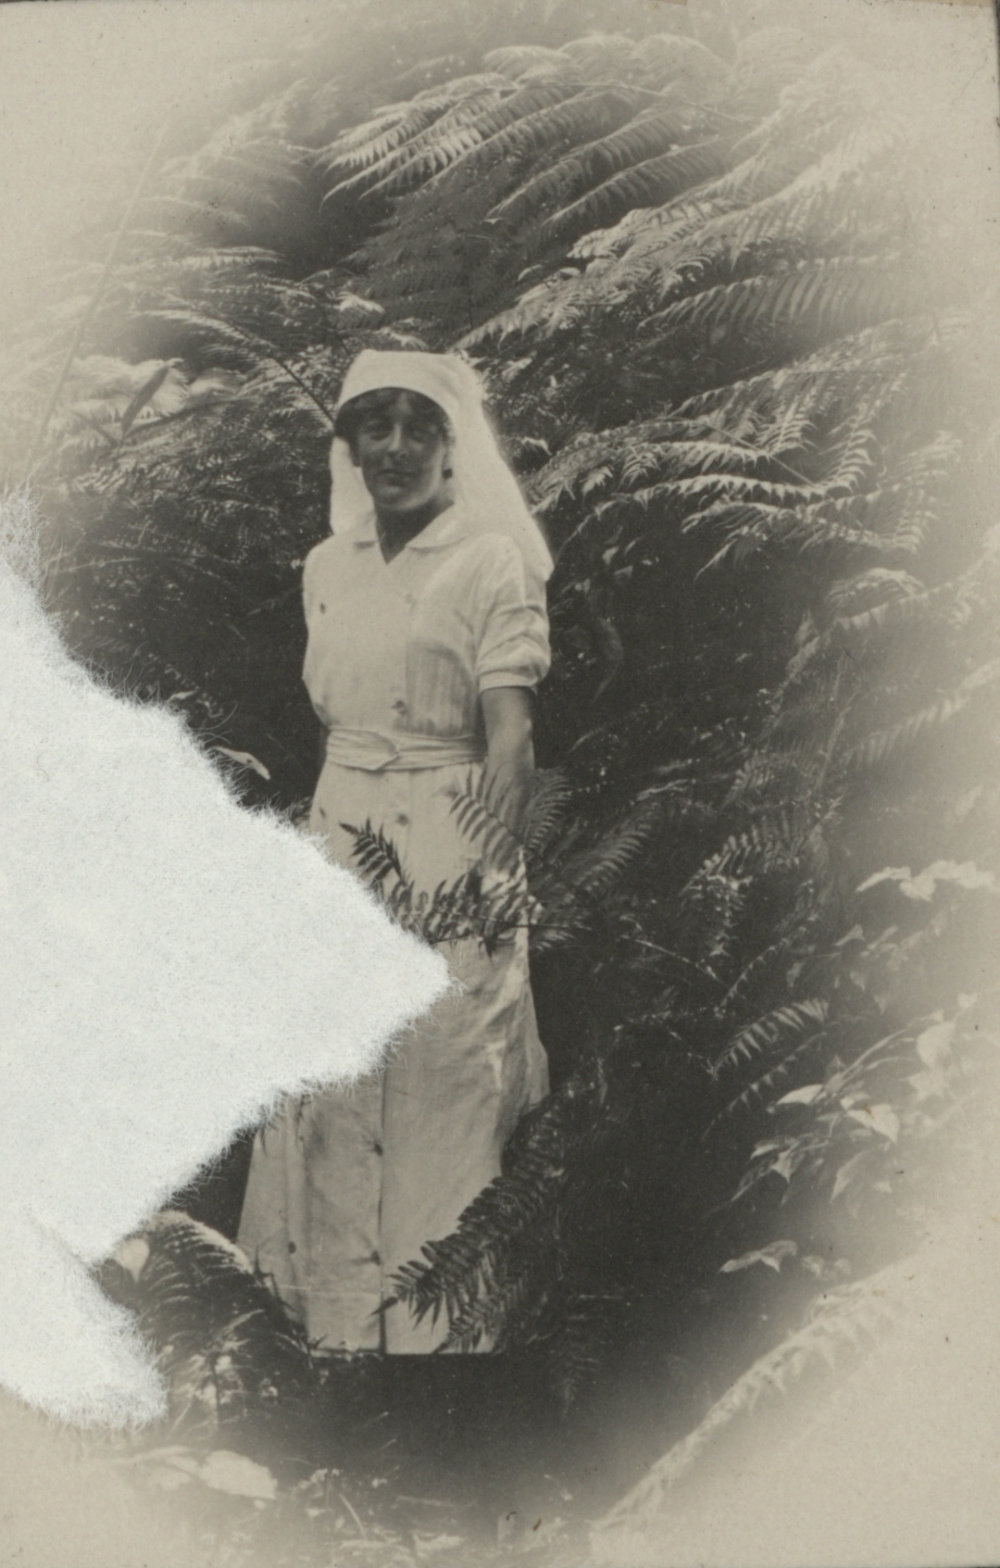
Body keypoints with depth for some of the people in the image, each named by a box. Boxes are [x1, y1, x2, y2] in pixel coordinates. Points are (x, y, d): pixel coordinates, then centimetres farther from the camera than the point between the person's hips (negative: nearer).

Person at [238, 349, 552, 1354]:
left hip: (445, 851, -6)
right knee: (329, 1097, 11)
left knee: (441, 1096, 3)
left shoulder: (491, 563, -8)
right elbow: (320, 722, 14)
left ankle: (437, 1328, 19)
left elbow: (510, 742, -13)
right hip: (337, 844, 6)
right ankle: (340, 1323, 26)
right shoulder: (326, 566, 10)